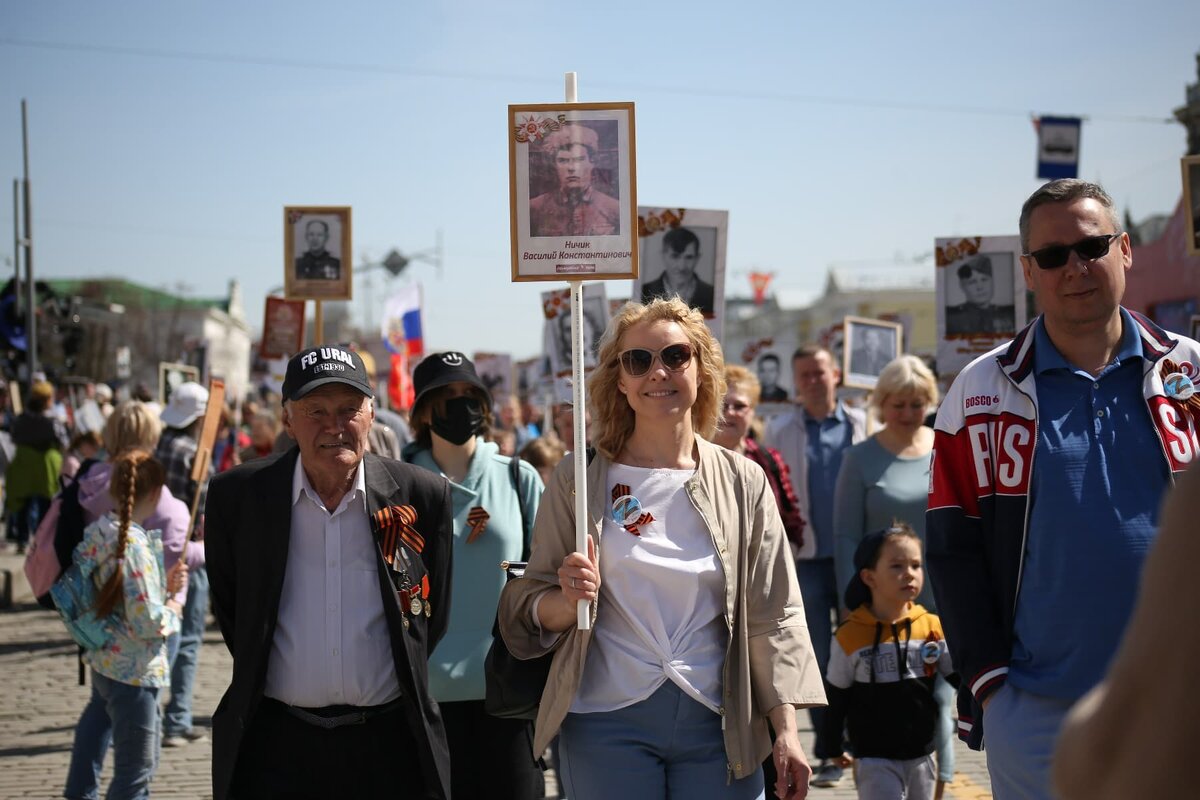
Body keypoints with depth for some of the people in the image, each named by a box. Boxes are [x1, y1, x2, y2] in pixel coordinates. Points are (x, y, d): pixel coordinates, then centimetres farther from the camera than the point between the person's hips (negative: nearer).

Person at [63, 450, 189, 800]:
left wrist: (165, 585, 2)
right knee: (137, 765, 1)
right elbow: (148, 622, -25)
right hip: (134, 671, -9)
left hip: (104, 658, 9)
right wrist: (173, 608, -5)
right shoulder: (135, 546, -25)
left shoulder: (100, 531, 0)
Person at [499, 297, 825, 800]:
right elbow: (532, 610, 3)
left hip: (717, 724, 1)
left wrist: (786, 732, -2)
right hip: (608, 721, -1)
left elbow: (773, 616, 5)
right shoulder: (578, 481, 1)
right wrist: (569, 599, -19)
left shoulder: (743, 482, 5)